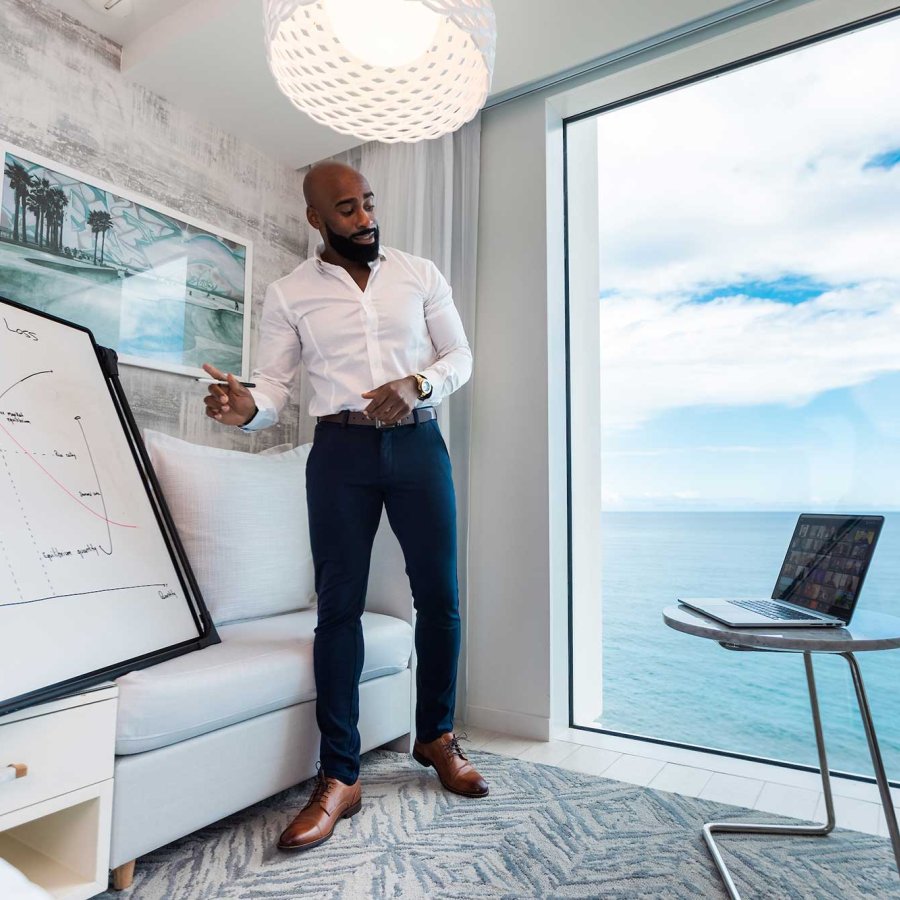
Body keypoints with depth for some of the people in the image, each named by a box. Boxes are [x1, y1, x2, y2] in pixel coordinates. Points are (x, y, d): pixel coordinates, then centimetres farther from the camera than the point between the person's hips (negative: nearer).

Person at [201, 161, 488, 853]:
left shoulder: (420, 274, 11)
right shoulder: (289, 294, 8)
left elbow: (459, 354, 9)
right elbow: (273, 386, 3)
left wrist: (417, 385, -11)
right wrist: (244, 407, -21)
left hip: (418, 441, 2)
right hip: (341, 450, -1)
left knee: (440, 596, 3)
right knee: (339, 607, -2)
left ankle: (436, 737, 25)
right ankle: (339, 777, 9)